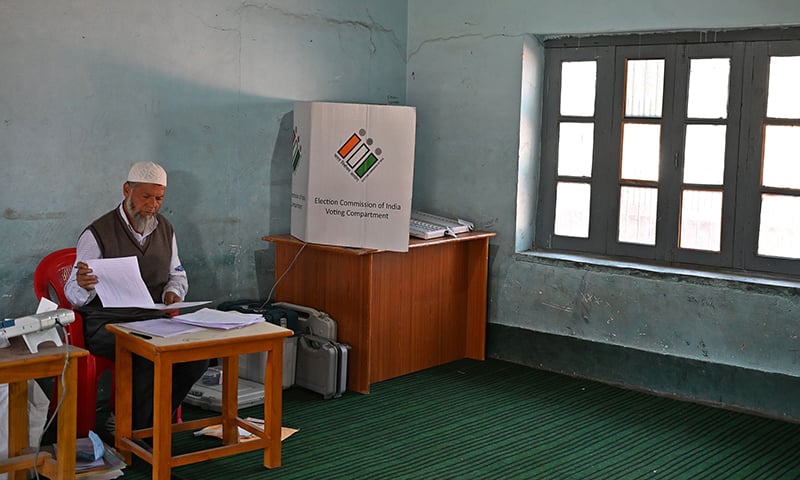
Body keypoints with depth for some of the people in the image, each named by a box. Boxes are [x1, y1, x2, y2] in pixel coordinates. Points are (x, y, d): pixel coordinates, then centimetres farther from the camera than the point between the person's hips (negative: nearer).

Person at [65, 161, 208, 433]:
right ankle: (137, 431, -13)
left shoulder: (165, 230, 11)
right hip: (107, 323, -5)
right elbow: (73, 295, -7)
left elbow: (177, 274, 22)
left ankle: (150, 419, -2)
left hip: (153, 319, 5)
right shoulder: (98, 234, -6)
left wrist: (173, 292, -2)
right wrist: (82, 285, -32)